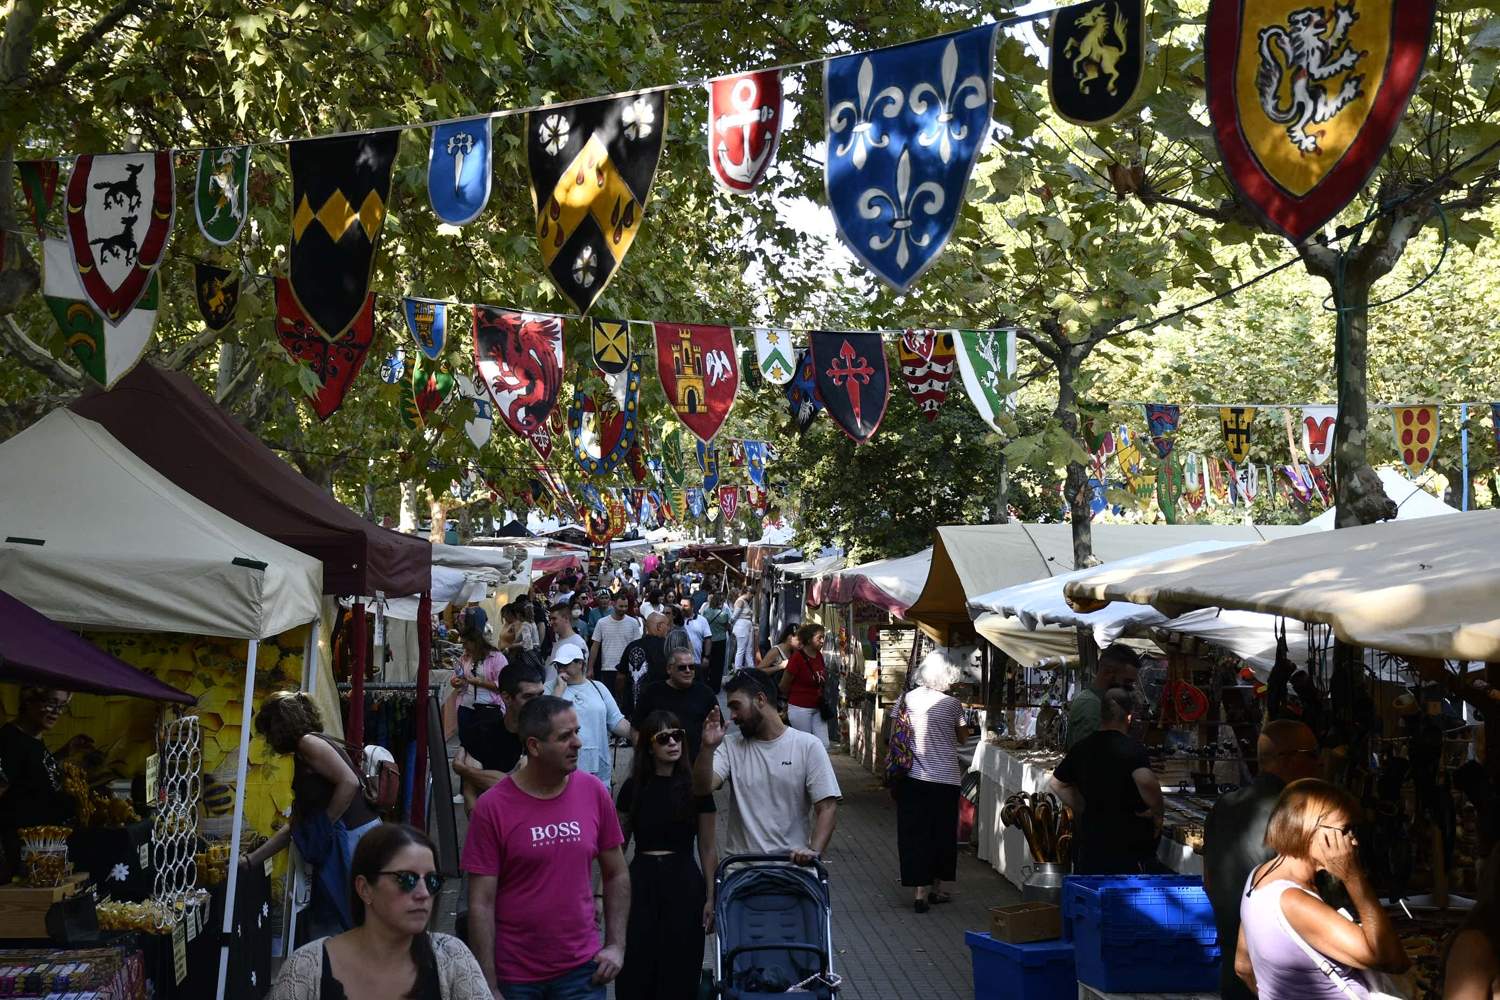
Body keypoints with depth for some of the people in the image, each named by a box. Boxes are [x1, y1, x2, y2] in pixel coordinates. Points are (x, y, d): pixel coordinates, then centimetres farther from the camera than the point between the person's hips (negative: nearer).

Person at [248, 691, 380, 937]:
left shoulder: (309, 742, -7)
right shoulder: (302, 757, 22)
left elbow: (349, 782, -20)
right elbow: (295, 826, 25)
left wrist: (324, 825, -12)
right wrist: (251, 860, 25)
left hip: (354, 839, -10)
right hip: (339, 846, 10)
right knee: (323, 928, 12)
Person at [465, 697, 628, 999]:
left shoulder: (594, 792, -3)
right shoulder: (492, 807, -12)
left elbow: (616, 875, 7)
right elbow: (481, 905, -10)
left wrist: (617, 946, -1)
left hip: (582, 969, 2)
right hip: (514, 976, -2)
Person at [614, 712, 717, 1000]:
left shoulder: (696, 787, -1)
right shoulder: (633, 787, 3)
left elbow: (707, 849, 3)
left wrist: (711, 898, 0)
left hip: (684, 882, -1)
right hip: (641, 880, 1)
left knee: (679, 975, 3)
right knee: (635, 973, 0)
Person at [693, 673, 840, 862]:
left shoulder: (808, 746, 1)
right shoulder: (730, 746, 8)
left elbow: (827, 808, -3)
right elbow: (702, 789, -5)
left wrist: (814, 851, -17)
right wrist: (708, 748, -20)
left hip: (793, 862, -1)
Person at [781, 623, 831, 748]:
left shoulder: (819, 656, 3)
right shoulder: (797, 657, -17)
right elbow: (784, 686, -8)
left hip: (817, 709, 6)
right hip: (800, 709, -6)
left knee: (824, 746, 4)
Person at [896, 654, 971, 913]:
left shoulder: (908, 698, -3)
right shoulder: (952, 703, -8)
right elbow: (962, 737, 4)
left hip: (913, 776, 1)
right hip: (946, 778, -1)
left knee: (915, 833, 5)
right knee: (941, 833, 13)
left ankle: (921, 891, 0)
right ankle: (935, 889, 23)